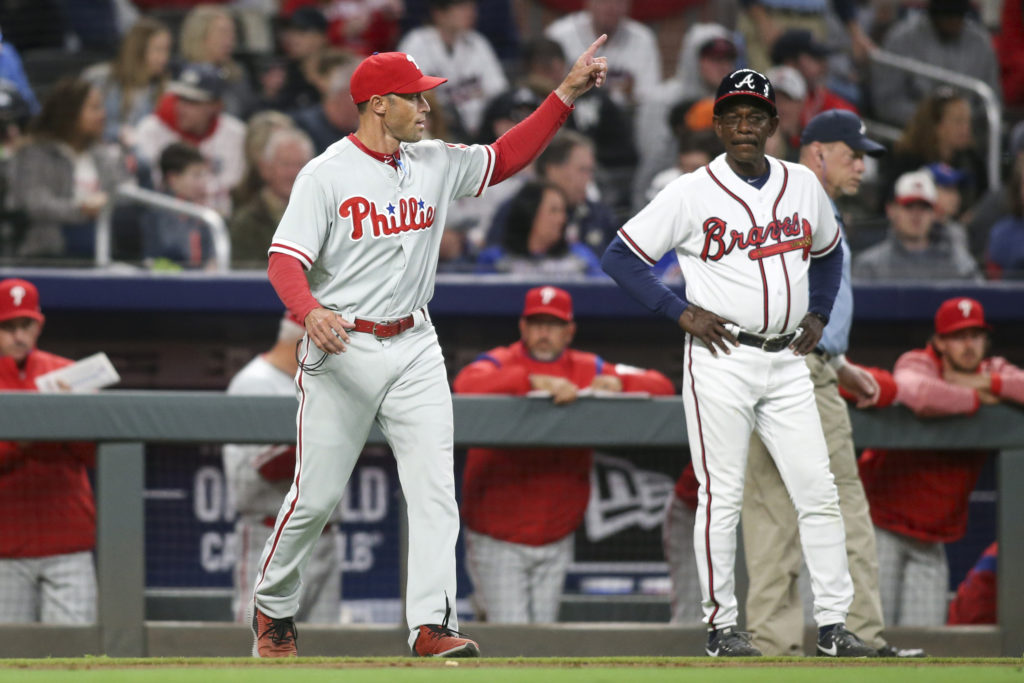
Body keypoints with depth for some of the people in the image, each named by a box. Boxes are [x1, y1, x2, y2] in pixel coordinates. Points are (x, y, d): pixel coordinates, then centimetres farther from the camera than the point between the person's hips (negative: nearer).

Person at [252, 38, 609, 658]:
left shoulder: (435, 165, 8)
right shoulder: (327, 175, -10)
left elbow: (506, 158, 17)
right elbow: (286, 260, -16)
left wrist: (567, 94, 8)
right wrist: (310, 311, -37)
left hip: (414, 349, 5)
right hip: (341, 349, -5)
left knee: (435, 489, -9)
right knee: (316, 495, 2)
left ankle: (432, 626, -13)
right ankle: (273, 609, 24)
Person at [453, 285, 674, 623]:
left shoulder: (589, 369, 7)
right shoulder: (501, 363, -5)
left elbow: (661, 385, 4)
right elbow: (466, 384, -28)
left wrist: (616, 383, -17)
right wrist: (534, 380, -36)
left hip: (555, 541, 4)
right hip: (497, 540, -4)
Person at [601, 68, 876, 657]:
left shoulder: (803, 184, 8)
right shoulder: (692, 193, -5)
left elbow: (828, 251, 26)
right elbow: (620, 257, -3)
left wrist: (819, 316, 12)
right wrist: (681, 311, -10)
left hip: (788, 361, 4)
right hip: (721, 359, -4)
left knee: (819, 492, 0)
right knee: (722, 497, -3)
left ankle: (834, 624, 4)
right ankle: (721, 626, 5)